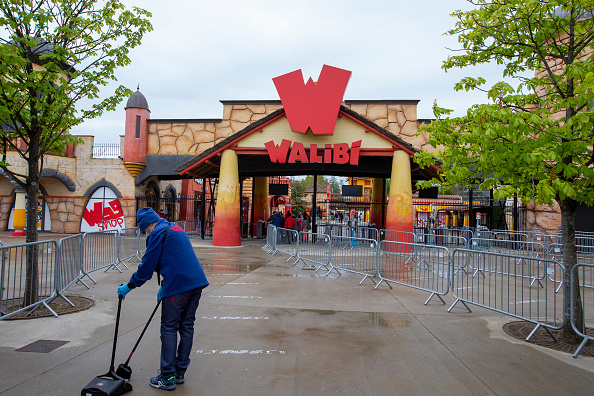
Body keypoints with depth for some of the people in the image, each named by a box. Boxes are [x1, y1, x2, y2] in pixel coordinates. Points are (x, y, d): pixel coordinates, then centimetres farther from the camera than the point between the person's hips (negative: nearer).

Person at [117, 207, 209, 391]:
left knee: (169, 329, 2)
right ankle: (180, 372, 24)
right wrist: (164, 286, 32)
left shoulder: (157, 233, -5)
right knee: (187, 326, 14)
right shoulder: (176, 229, 23)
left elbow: (148, 265, -6)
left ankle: (168, 377, 8)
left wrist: (129, 286, 6)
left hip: (178, 286, -9)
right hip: (196, 282, 9)